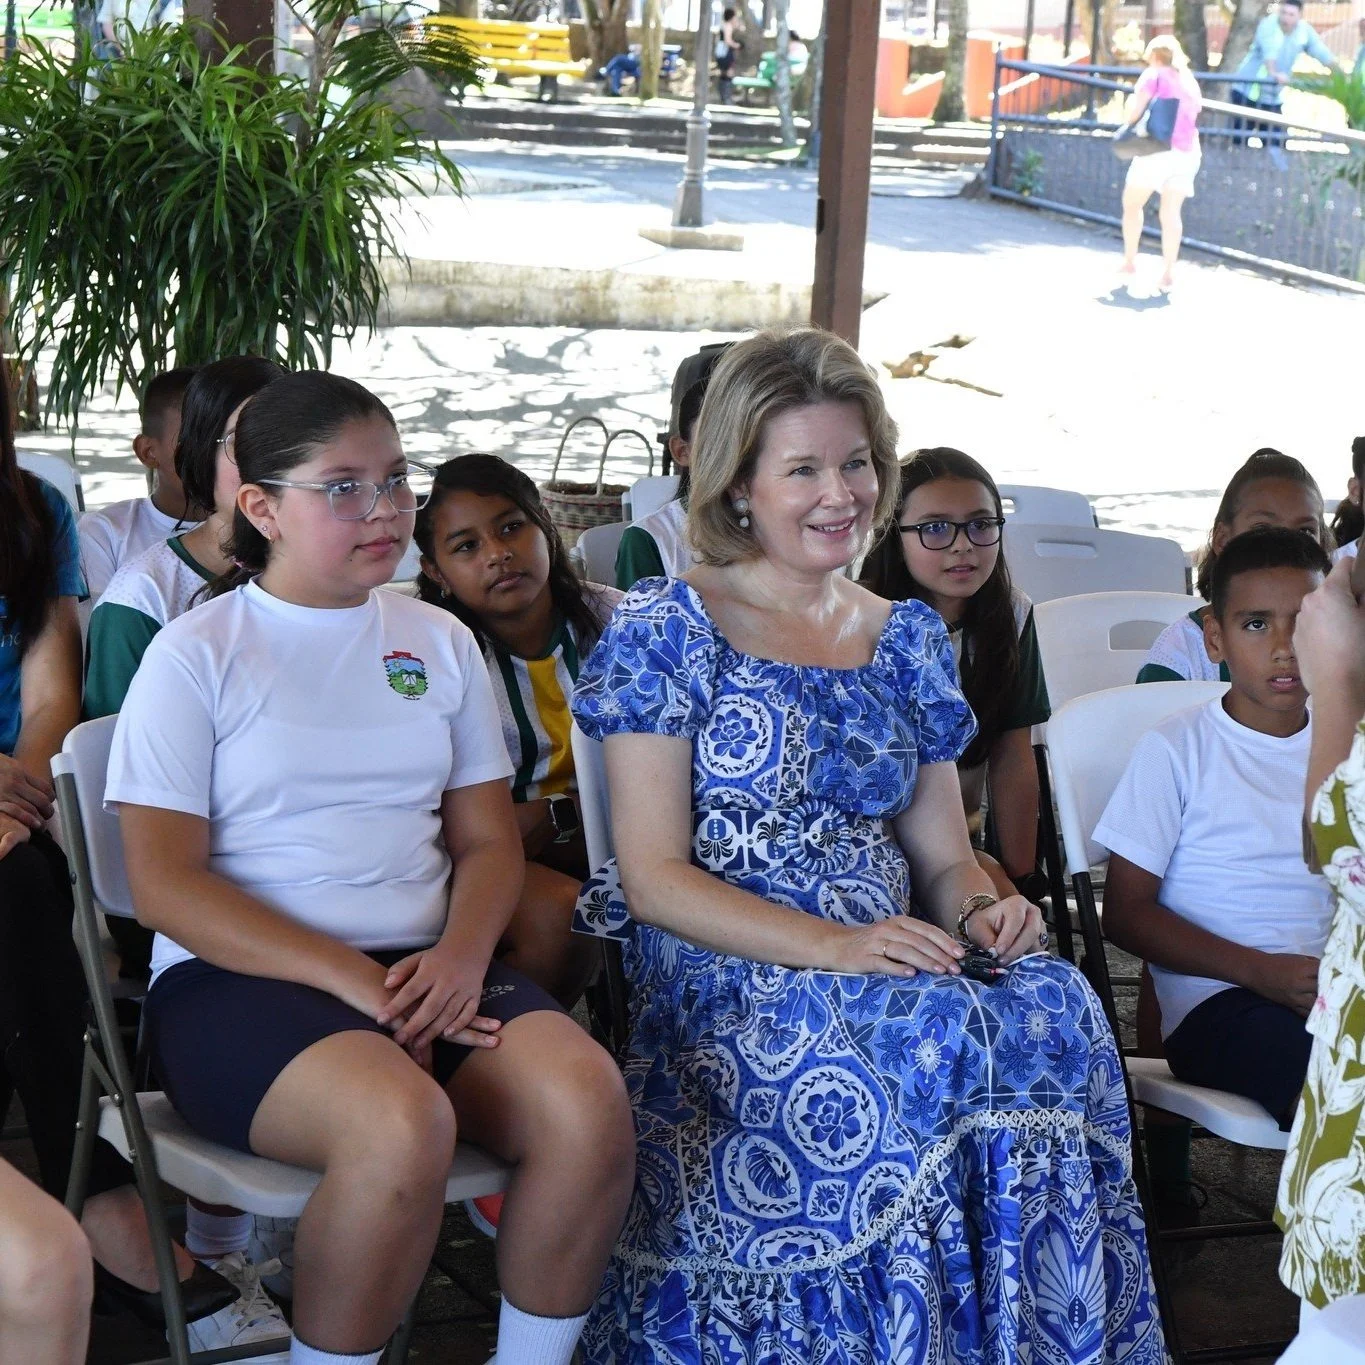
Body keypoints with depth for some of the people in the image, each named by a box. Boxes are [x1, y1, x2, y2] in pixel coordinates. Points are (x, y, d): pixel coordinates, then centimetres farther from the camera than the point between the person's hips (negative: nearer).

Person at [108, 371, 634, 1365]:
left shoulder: (441, 642, 15)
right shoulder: (197, 654, 1)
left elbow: (489, 841, 14)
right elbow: (166, 884, -6)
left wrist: (460, 958, -9)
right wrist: (355, 982, -17)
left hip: (427, 968, 4)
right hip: (241, 979, -4)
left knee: (589, 1103, -25)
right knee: (402, 1123, -35)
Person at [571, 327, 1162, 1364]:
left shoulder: (908, 640, 17)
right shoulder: (667, 632, 0)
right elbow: (653, 877, -6)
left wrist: (985, 909, -7)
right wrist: (832, 947, -19)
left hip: (891, 967, 5)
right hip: (721, 985, -5)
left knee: (1055, 1009, -27)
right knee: (939, 1045, -32)